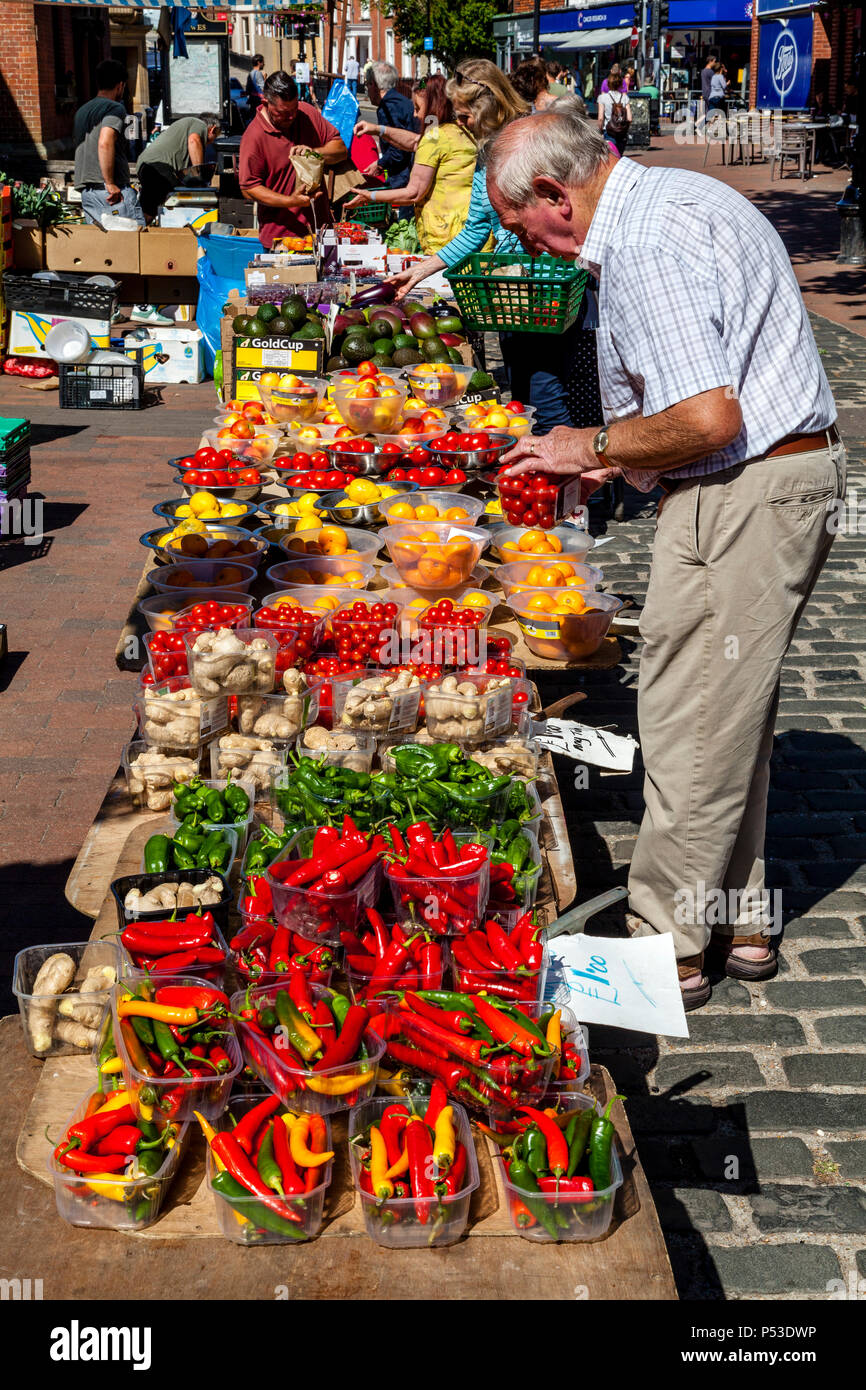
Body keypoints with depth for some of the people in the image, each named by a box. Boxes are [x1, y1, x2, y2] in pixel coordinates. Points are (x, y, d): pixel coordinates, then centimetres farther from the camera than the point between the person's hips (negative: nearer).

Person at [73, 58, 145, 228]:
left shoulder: (81, 111, 21)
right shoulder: (115, 108, -6)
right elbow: (105, 143, -21)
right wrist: (110, 184, -20)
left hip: (86, 192, 8)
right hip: (114, 192, -8)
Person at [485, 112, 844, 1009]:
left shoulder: (643, 246, -19)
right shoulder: (674, 197, 15)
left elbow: (709, 420, -26)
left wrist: (595, 446, -11)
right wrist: (617, 457, 14)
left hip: (744, 494, -11)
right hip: (790, 472, 11)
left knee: (692, 723, -1)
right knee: (732, 714, 18)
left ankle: (665, 948, 12)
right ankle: (737, 920, 29)